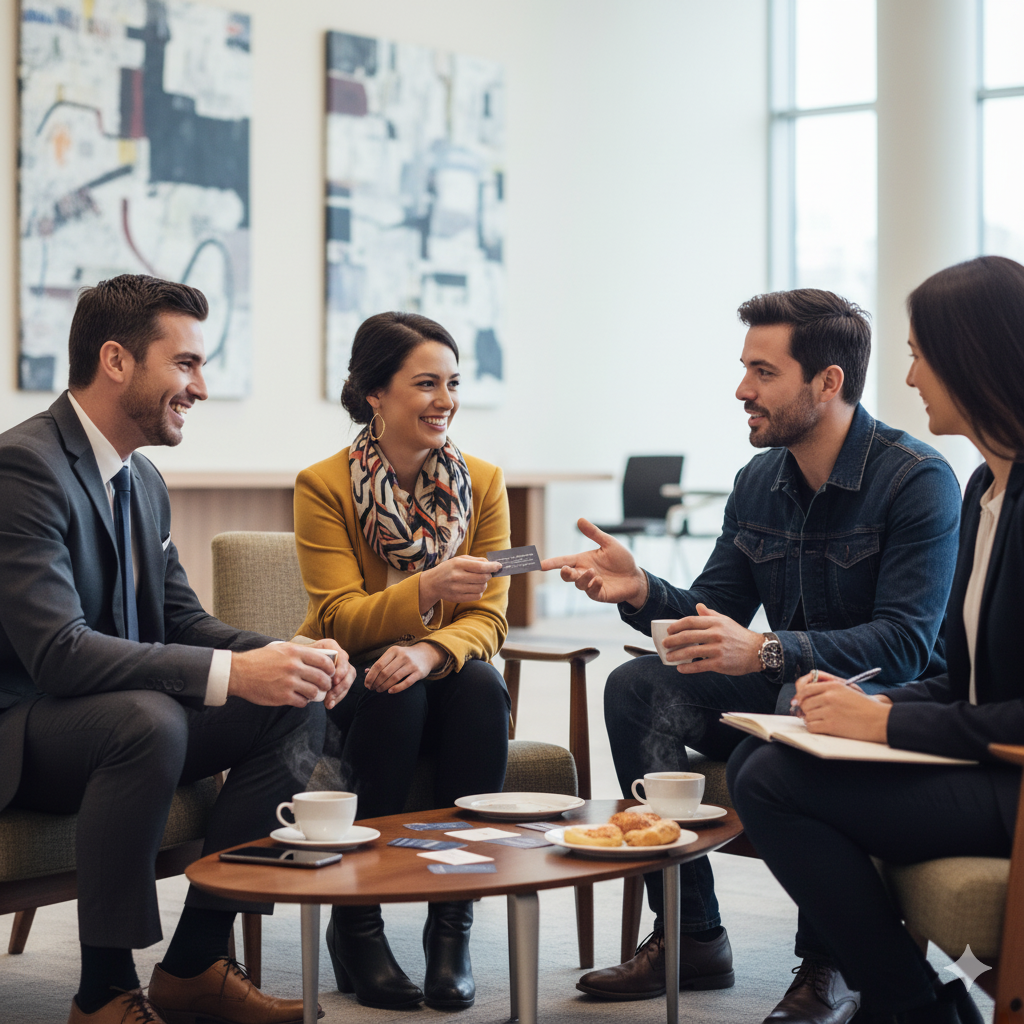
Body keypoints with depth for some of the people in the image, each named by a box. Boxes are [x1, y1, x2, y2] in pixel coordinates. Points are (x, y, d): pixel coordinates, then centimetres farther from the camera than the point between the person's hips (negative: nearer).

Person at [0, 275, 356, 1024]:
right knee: (148, 717, -37)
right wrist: (232, 673, -34)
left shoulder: (143, 479, 10)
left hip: (119, 722, 9)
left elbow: (182, 620, 12)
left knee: (297, 710, -6)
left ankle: (195, 962, -3)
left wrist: (288, 655, -8)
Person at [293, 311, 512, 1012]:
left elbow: (489, 617, -6)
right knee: (392, 693, -34)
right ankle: (356, 923, -23)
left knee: (483, 686, -30)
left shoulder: (483, 482, 0)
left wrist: (431, 651, -30)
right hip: (347, 685, -2)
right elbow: (342, 619, -16)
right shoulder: (324, 486, -9)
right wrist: (427, 590, -36)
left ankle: (453, 923, -24)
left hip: (446, 676, 2)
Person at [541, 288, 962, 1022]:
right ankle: (691, 938, -10)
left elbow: (905, 645, -25)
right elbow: (713, 615, 7)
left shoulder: (917, 480, -16)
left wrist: (767, 651, -36)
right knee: (636, 688, -12)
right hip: (782, 691, 7)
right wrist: (640, 591, -14)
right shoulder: (759, 482, 5)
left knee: (807, 703, -38)